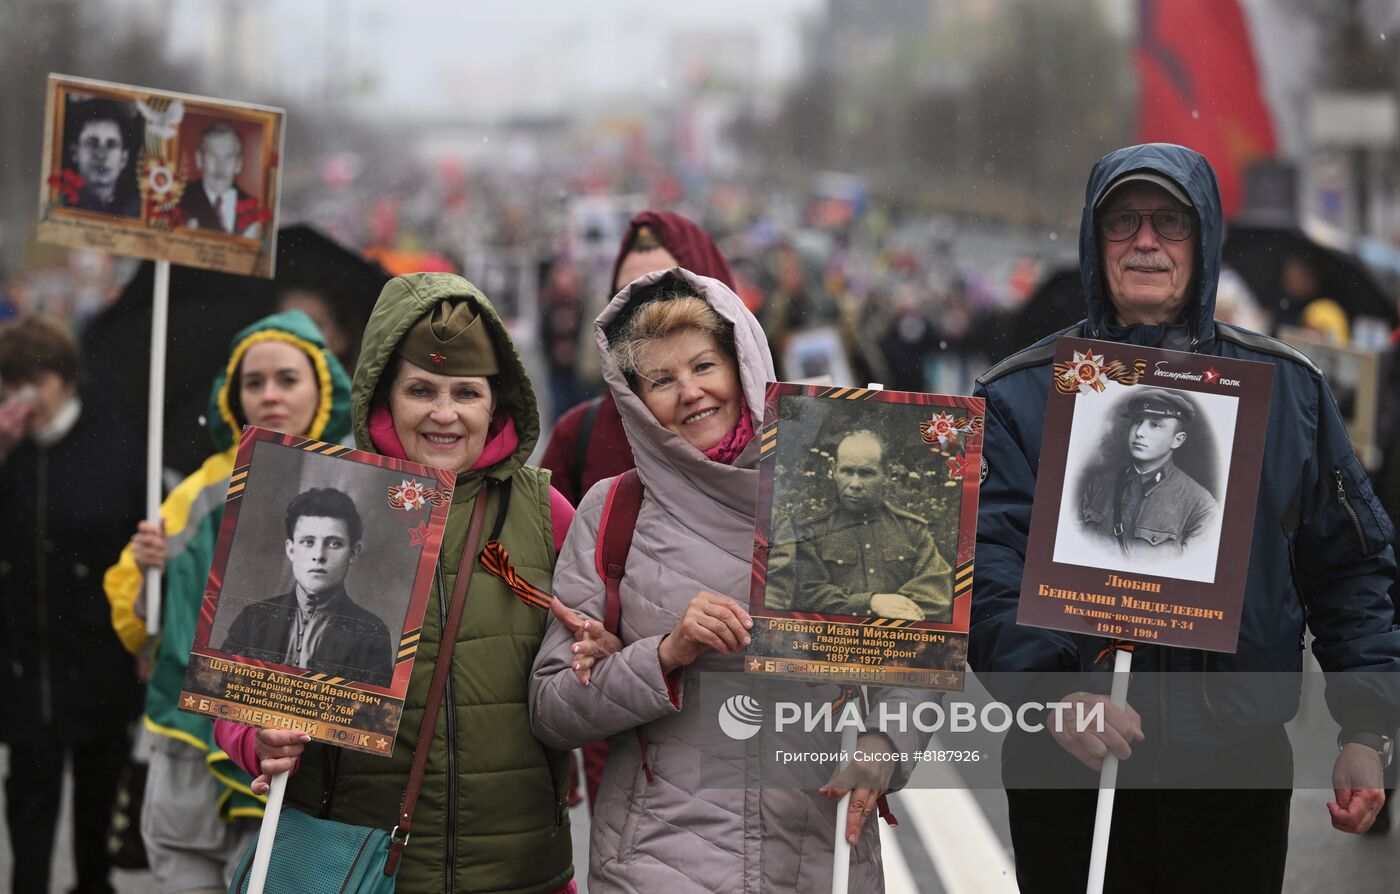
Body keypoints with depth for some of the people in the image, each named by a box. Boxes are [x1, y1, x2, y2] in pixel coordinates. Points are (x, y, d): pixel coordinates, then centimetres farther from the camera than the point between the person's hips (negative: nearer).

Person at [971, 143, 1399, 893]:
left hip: (1238, 772, 2)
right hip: (1070, 774, -1)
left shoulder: (1286, 388, 7)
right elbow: (987, 570, -9)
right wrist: (1050, 693, -26)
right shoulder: (1020, 395, 0)